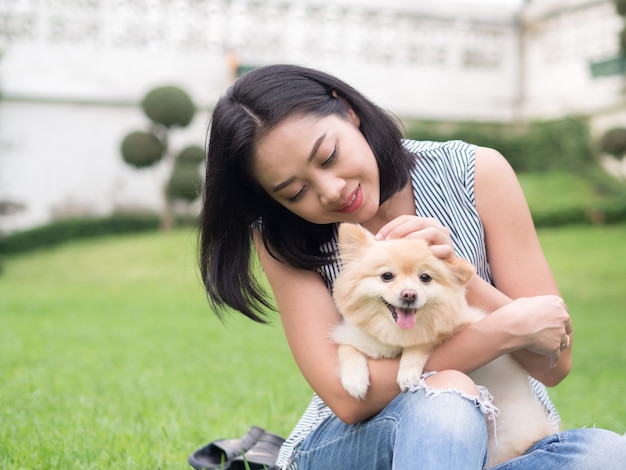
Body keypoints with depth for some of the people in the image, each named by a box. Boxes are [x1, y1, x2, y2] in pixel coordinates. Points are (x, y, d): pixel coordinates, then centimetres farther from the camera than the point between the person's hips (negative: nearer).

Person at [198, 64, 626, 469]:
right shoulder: (282, 238, -10)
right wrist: (509, 327, -26)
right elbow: (348, 397, -22)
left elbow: (554, 364, -8)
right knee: (443, 399, -36)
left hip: (499, 435, 3)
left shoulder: (476, 173, -10)